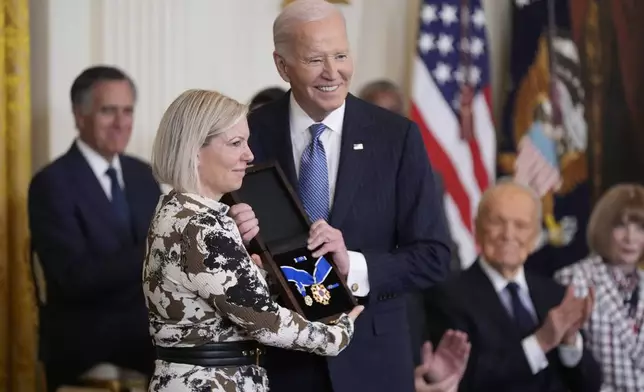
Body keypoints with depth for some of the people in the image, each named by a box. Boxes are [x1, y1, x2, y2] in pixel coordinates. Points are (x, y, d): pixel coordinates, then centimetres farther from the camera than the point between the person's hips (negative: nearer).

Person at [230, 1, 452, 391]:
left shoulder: (396, 136, -6)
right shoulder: (251, 135, -5)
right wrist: (237, 237, -20)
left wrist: (354, 267, -21)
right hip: (277, 358, 0)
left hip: (369, 358, 0)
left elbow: (433, 257, -6)